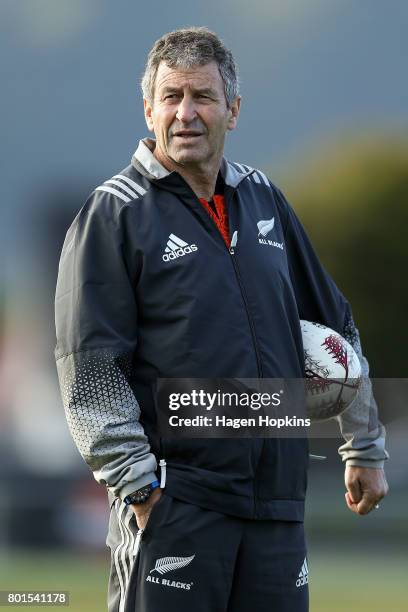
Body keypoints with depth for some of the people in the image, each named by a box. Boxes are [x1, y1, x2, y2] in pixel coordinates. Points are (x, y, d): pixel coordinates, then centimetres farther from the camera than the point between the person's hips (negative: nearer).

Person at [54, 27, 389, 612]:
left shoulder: (263, 200, 14)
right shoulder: (115, 213, -3)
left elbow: (335, 327, 23)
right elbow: (89, 367, -9)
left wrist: (364, 447, 21)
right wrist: (137, 485, -16)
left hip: (278, 497, 5)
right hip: (171, 502, -5)